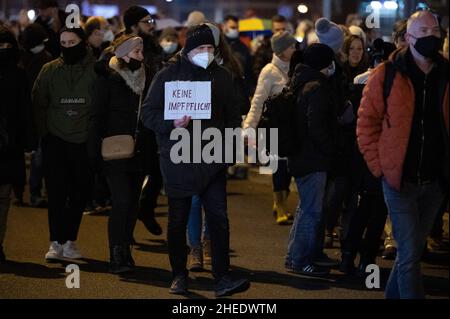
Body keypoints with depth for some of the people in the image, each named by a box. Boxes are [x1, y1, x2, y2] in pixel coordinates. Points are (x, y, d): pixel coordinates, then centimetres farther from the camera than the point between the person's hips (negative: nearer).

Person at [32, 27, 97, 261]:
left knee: (79, 194, 6)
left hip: (84, 142, -1)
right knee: (56, 193, -4)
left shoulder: (97, 70, -3)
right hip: (55, 141, 1)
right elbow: (38, 103, 10)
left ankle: (70, 241, 18)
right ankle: (56, 242, -2)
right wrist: (43, 133, 4)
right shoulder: (50, 70, 4)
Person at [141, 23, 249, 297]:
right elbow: (148, 113, -1)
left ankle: (222, 278, -9)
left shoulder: (222, 77, 9)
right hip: (178, 159, -1)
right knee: (178, 220, 7)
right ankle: (179, 275, 22)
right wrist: (172, 125, -18)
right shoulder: (168, 76, 0)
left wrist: (224, 135, 2)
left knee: (218, 218, -8)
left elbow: (233, 116, 18)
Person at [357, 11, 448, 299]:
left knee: (413, 249, 14)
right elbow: (367, 124, -1)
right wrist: (379, 166, -6)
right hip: (400, 179, -4)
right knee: (409, 255, -6)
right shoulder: (386, 75, -5)